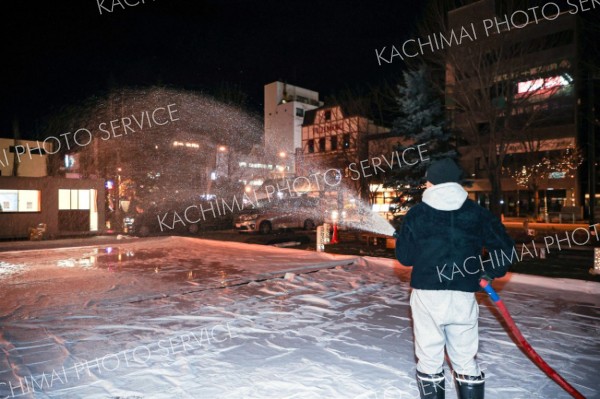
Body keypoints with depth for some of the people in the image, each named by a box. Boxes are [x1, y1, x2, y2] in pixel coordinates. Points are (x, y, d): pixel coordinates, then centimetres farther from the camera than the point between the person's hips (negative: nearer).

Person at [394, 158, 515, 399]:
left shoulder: (417, 213, -2)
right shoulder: (476, 212, 3)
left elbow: (404, 257, 0)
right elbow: (504, 247, 5)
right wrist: (489, 273, 21)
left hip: (427, 295, -2)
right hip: (464, 296, 2)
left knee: (429, 359, 11)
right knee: (465, 359, 16)